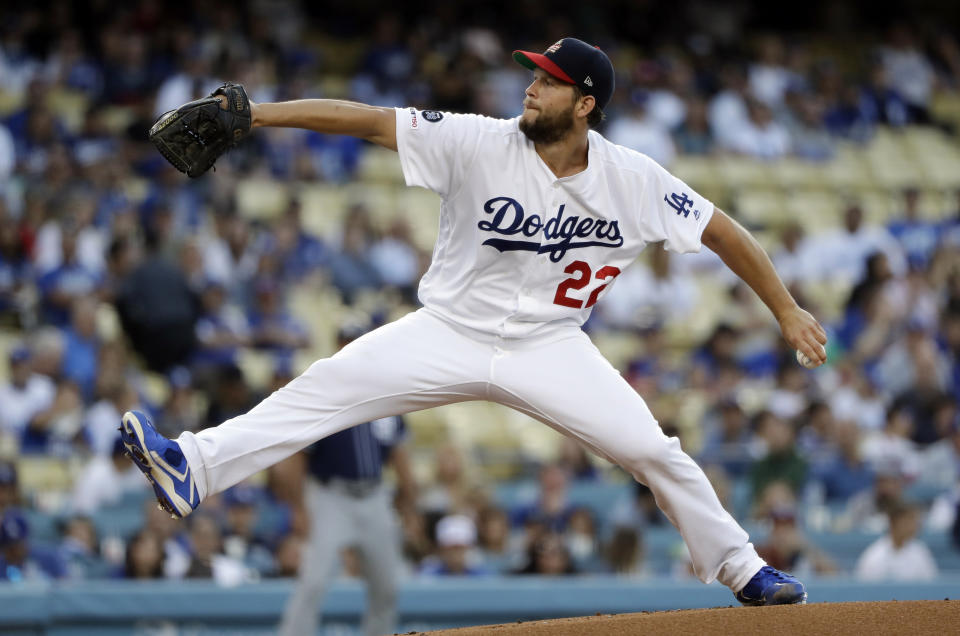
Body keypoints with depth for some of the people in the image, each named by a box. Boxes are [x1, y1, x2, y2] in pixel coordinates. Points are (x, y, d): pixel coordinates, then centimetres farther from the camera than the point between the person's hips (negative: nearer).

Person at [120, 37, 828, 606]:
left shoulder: (634, 182, -11)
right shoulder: (480, 144, -14)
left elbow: (722, 230, -1)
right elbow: (369, 120, -18)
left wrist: (787, 311, -1)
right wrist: (259, 113, -26)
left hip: (549, 346, 1)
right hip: (450, 333, -1)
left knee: (654, 450, -9)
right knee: (331, 385, -19)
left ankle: (741, 569, 12)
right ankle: (194, 467, -26)